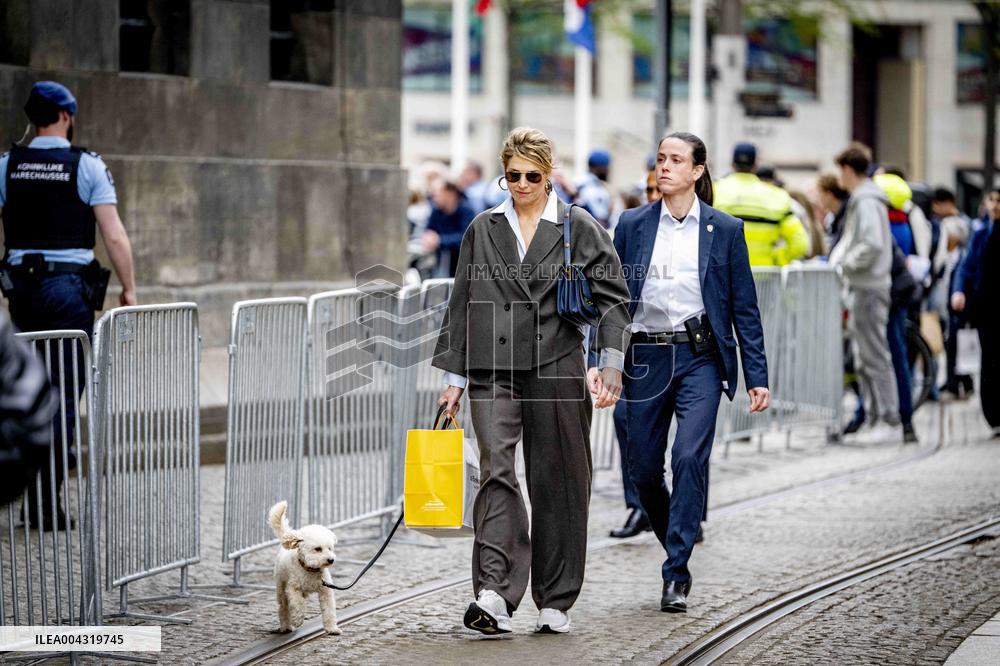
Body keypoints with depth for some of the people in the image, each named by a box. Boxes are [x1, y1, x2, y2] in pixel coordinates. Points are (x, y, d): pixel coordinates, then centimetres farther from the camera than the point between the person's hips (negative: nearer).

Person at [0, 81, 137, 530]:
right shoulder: (87, 165, -5)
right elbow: (114, 236, -8)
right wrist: (129, 290, 0)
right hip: (68, 286, -4)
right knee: (64, 391, -1)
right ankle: (48, 501, -4)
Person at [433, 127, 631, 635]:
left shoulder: (578, 227, 4)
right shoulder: (483, 230, 12)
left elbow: (612, 296, 2)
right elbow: (462, 304, 14)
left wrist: (610, 363, -10)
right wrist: (454, 377, 11)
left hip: (555, 365, -1)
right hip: (494, 369, 1)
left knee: (557, 482, 3)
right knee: (496, 470, -14)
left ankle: (554, 602, 13)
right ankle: (494, 595, -24)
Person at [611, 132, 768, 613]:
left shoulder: (724, 230, 3)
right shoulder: (633, 225, 7)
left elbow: (744, 307, 4)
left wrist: (757, 376, 0)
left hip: (700, 357, -2)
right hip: (646, 357, 3)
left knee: (689, 456, -18)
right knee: (643, 469, 5)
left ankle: (676, 575, -14)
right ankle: (677, 543, 32)